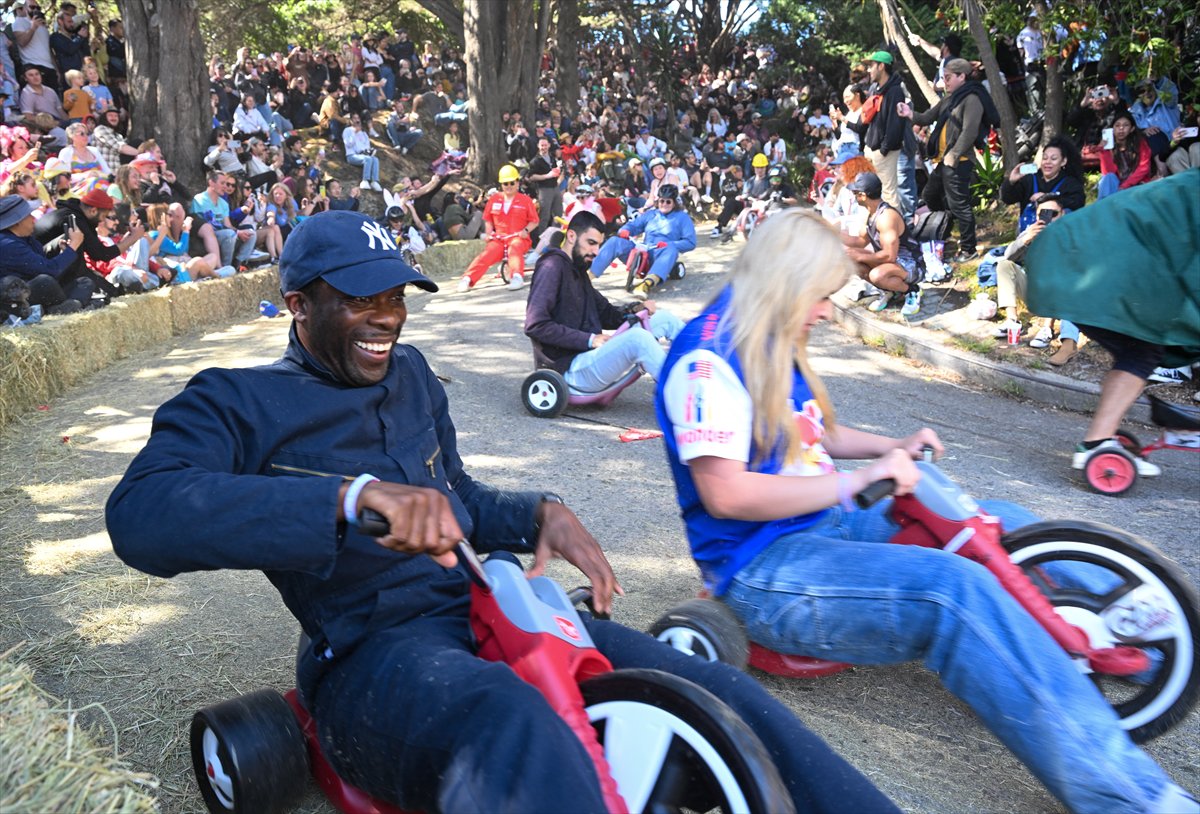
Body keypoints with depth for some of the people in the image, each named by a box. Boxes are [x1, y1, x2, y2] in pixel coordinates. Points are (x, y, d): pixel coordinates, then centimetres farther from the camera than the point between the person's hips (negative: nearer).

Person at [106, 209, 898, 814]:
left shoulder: (409, 373, 18)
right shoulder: (238, 401, -1)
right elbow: (141, 514, -21)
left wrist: (542, 514, 6)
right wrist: (353, 498, -33)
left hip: (491, 610, 6)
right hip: (373, 649, -5)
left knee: (722, 696, -12)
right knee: (520, 733, -42)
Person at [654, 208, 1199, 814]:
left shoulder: (769, 346, 14)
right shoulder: (707, 355, -16)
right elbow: (725, 493, -24)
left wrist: (896, 447, 11)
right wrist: (857, 481, -20)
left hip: (826, 524, 10)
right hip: (762, 566, -10)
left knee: (1003, 525, 9)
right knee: (959, 589, -30)